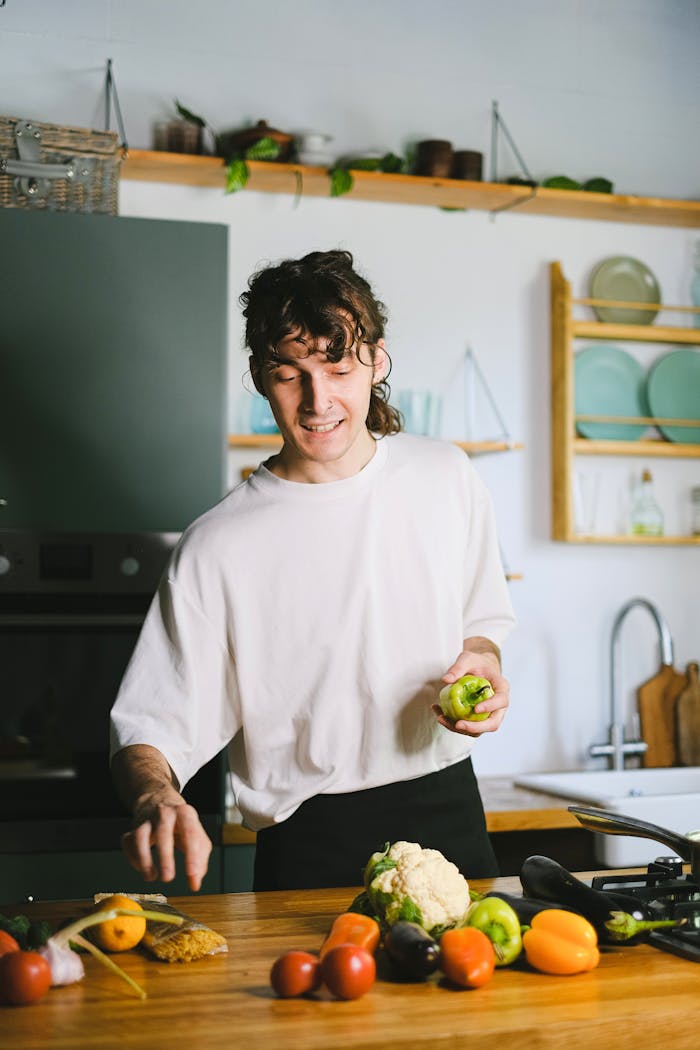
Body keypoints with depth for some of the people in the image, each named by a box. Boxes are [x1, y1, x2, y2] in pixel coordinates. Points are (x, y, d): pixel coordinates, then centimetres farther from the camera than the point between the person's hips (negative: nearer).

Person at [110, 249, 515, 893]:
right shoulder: (219, 548, -10)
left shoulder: (446, 477, 3)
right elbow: (149, 725, -11)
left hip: (448, 815, 3)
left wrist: (482, 660, -5)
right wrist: (155, 798, -32)